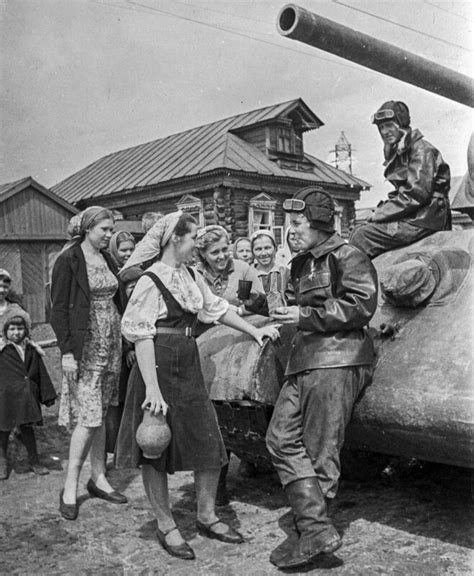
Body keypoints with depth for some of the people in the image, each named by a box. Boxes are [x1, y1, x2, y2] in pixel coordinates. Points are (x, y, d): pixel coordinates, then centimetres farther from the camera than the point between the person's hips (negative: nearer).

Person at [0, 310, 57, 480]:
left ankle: (34, 460, 24)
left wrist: (48, 395, 11)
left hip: (27, 396, 3)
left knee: (27, 427, 12)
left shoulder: (32, 350, 6)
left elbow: (42, 374, 11)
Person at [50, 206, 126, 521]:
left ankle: (99, 478, 22)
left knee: (101, 415, 12)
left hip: (111, 344, 6)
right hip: (85, 347, -6)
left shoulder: (107, 258, 12)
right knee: (89, 416, -8)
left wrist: (124, 340, 9)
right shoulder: (69, 260, -7)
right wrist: (67, 350, -16)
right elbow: (58, 309, -10)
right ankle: (70, 487, 5)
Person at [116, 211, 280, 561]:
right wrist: (152, 389, -22)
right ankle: (166, 526, 23)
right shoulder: (151, 281, -14)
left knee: (210, 443, 9)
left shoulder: (192, 277, 8)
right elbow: (141, 336, -17)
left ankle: (207, 516, 28)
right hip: (160, 367, -7)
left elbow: (217, 309, 19)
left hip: (189, 367, 8)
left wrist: (255, 331, 17)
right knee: (157, 450, 7)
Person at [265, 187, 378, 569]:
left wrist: (306, 316, -14)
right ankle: (316, 527, 3)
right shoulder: (303, 263, 22)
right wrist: (287, 317, 12)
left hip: (336, 361, -8)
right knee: (282, 438, -1)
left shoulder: (348, 257, -3)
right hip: (303, 363, 9)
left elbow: (362, 305, -14)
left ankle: (312, 531, 7)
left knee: (320, 452, -4)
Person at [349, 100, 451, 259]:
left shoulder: (421, 149, -9)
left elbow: (417, 194, -18)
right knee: (358, 230, 0)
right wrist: (380, 211, -1)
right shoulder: (397, 153, 20)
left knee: (362, 235, -20)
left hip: (424, 220, -9)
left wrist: (379, 214, -15)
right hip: (410, 217, 9)